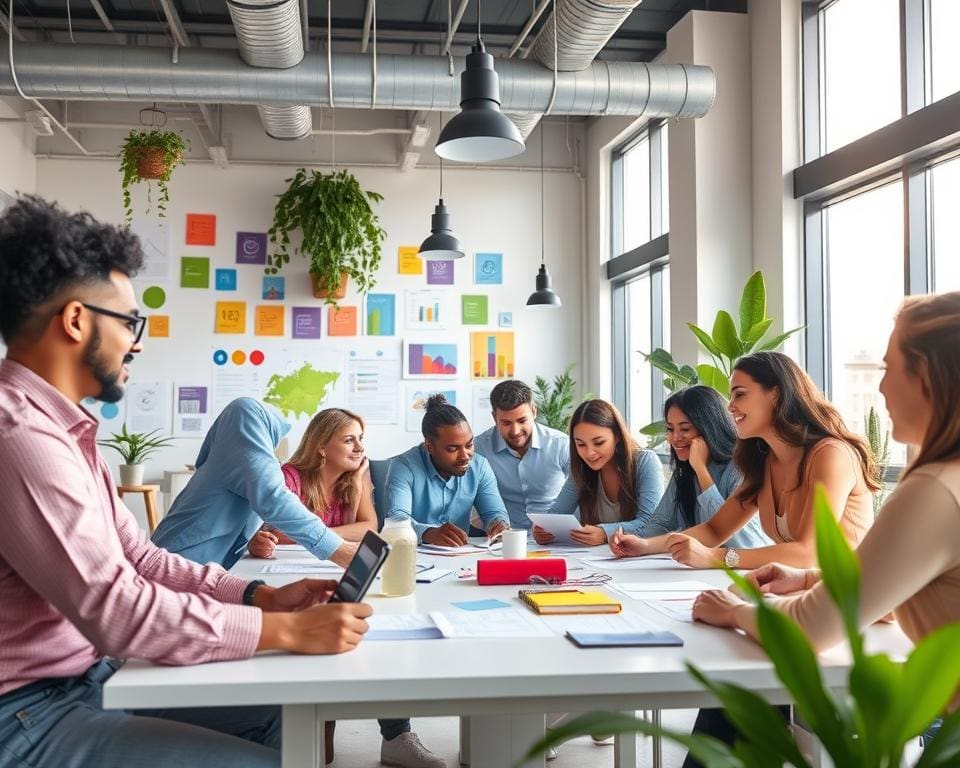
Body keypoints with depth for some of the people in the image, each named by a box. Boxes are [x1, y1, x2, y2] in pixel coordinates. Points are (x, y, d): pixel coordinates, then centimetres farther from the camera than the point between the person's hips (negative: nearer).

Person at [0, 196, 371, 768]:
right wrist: (288, 630, -23)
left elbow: (137, 556, 10)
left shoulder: (57, 426, 10)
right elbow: (119, 611, -29)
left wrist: (260, 596, -1)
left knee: (274, 714, 11)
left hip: (89, 673, 10)